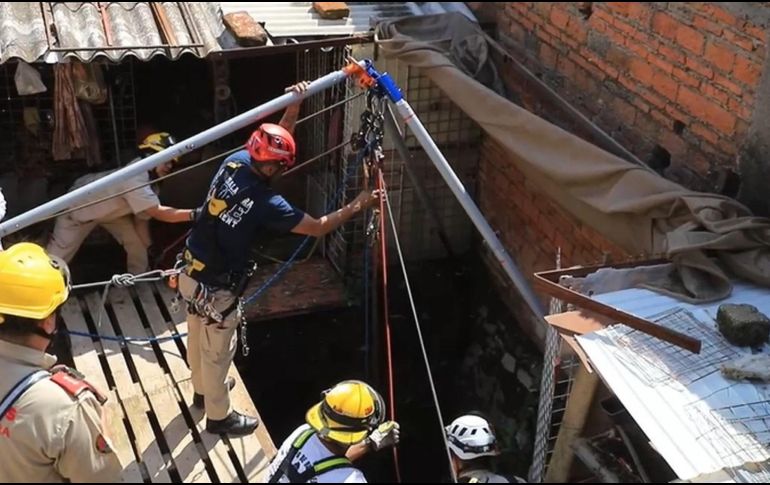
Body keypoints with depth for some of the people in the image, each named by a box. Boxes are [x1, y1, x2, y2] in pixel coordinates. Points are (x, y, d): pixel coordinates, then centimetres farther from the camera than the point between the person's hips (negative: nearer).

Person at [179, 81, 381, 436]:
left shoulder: (234, 162, -7)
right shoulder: (266, 203, -27)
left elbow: (274, 141, 12)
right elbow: (318, 228, -17)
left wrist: (293, 107, 0)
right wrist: (357, 206, -7)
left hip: (190, 274, 8)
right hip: (216, 289, -8)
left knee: (198, 339, 29)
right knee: (217, 353, 13)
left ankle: (202, 390, 53)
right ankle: (219, 417, 33)